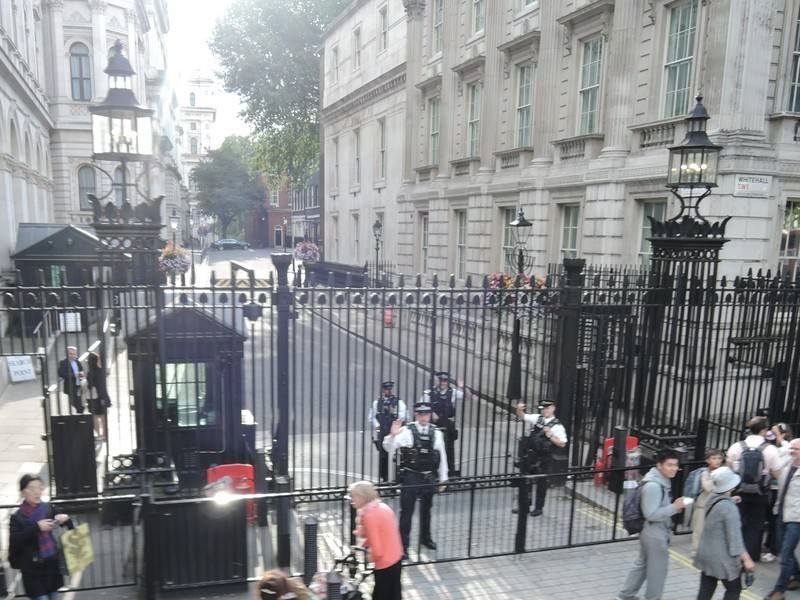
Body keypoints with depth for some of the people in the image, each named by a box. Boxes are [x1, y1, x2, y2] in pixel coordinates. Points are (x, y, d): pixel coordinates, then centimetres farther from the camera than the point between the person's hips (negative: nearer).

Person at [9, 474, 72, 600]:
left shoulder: (47, 508, -2)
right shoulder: (17, 517, -10)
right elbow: (14, 541, -23)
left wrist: (65, 519, -11)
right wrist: (36, 527, -27)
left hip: (51, 565, 4)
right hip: (33, 571, -4)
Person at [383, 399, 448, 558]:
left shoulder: (436, 433, -1)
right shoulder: (406, 431, -12)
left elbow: (442, 457, 6)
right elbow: (389, 448, -18)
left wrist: (443, 479, 10)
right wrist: (393, 435, -38)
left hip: (429, 478, 4)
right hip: (410, 477, -4)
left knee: (426, 509, 21)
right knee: (407, 511, 0)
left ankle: (425, 537, 43)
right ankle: (403, 545, 12)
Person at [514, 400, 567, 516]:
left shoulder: (557, 426, -7)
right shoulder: (537, 418, 4)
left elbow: (562, 444, -9)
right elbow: (522, 416, 4)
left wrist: (550, 436, -19)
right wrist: (519, 409, -17)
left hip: (544, 459, -4)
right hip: (530, 455, 4)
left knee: (542, 483, 7)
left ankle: (538, 508, 23)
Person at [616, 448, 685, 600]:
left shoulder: (662, 481, 5)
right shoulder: (653, 485, -27)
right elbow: (651, 514, -28)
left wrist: (674, 506, 2)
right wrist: (674, 507, -24)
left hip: (652, 532, 10)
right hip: (655, 534, -10)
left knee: (642, 564, 21)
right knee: (657, 569, 8)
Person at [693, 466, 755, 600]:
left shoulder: (712, 499, 1)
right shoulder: (729, 507, -22)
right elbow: (735, 536, -23)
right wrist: (746, 559, -20)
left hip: (707, 554, 7)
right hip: (722, 558, -7)